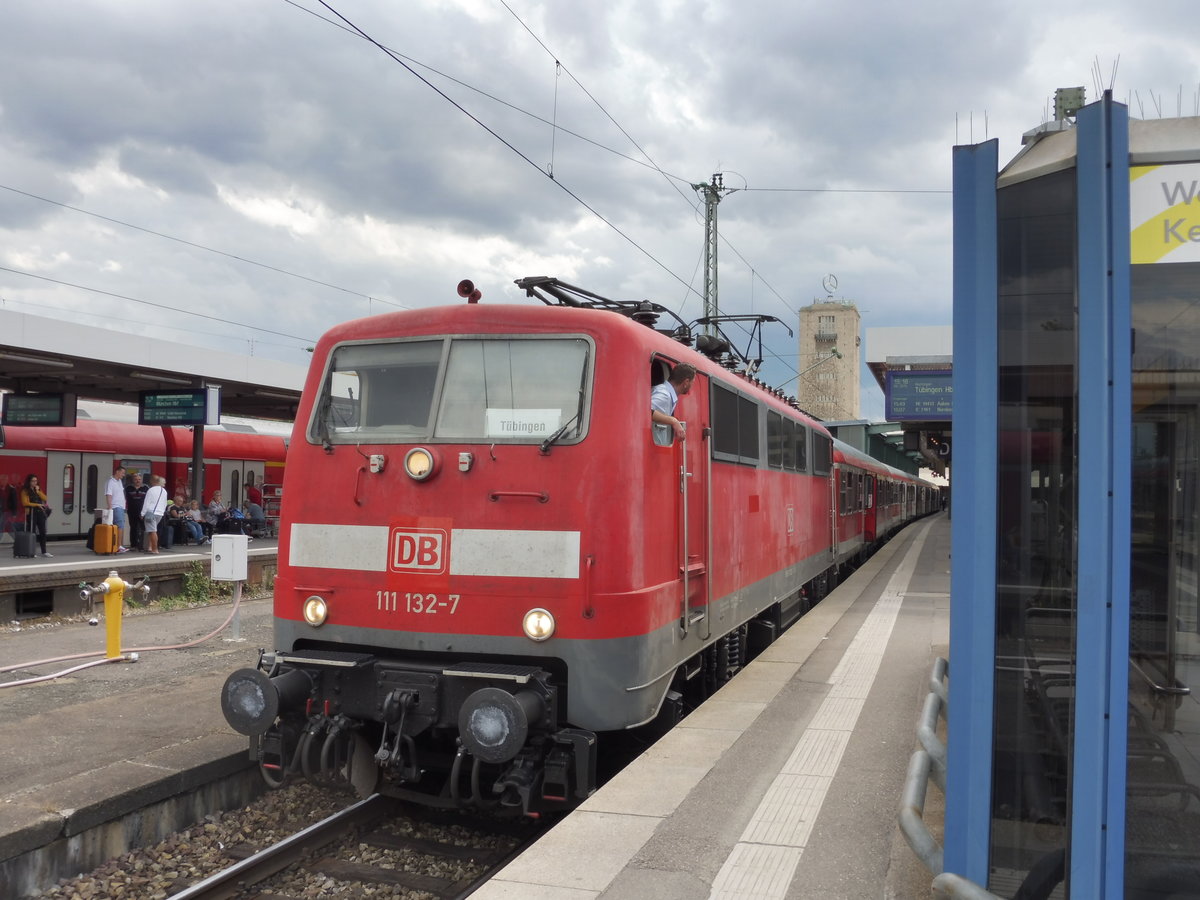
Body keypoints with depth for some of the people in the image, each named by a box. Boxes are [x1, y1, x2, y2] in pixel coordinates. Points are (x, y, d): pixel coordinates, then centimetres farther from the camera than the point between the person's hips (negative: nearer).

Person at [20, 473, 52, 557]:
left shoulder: (38, 489, 16)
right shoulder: (25, 491, -2)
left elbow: (45, 498, 4)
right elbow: (25, 503, -11)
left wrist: (38, 491, -4)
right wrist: (37, 505, -13)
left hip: (40, 513, 5)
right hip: (31, 513, -5)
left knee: (43, 532, 4)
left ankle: (44, 551, 9)